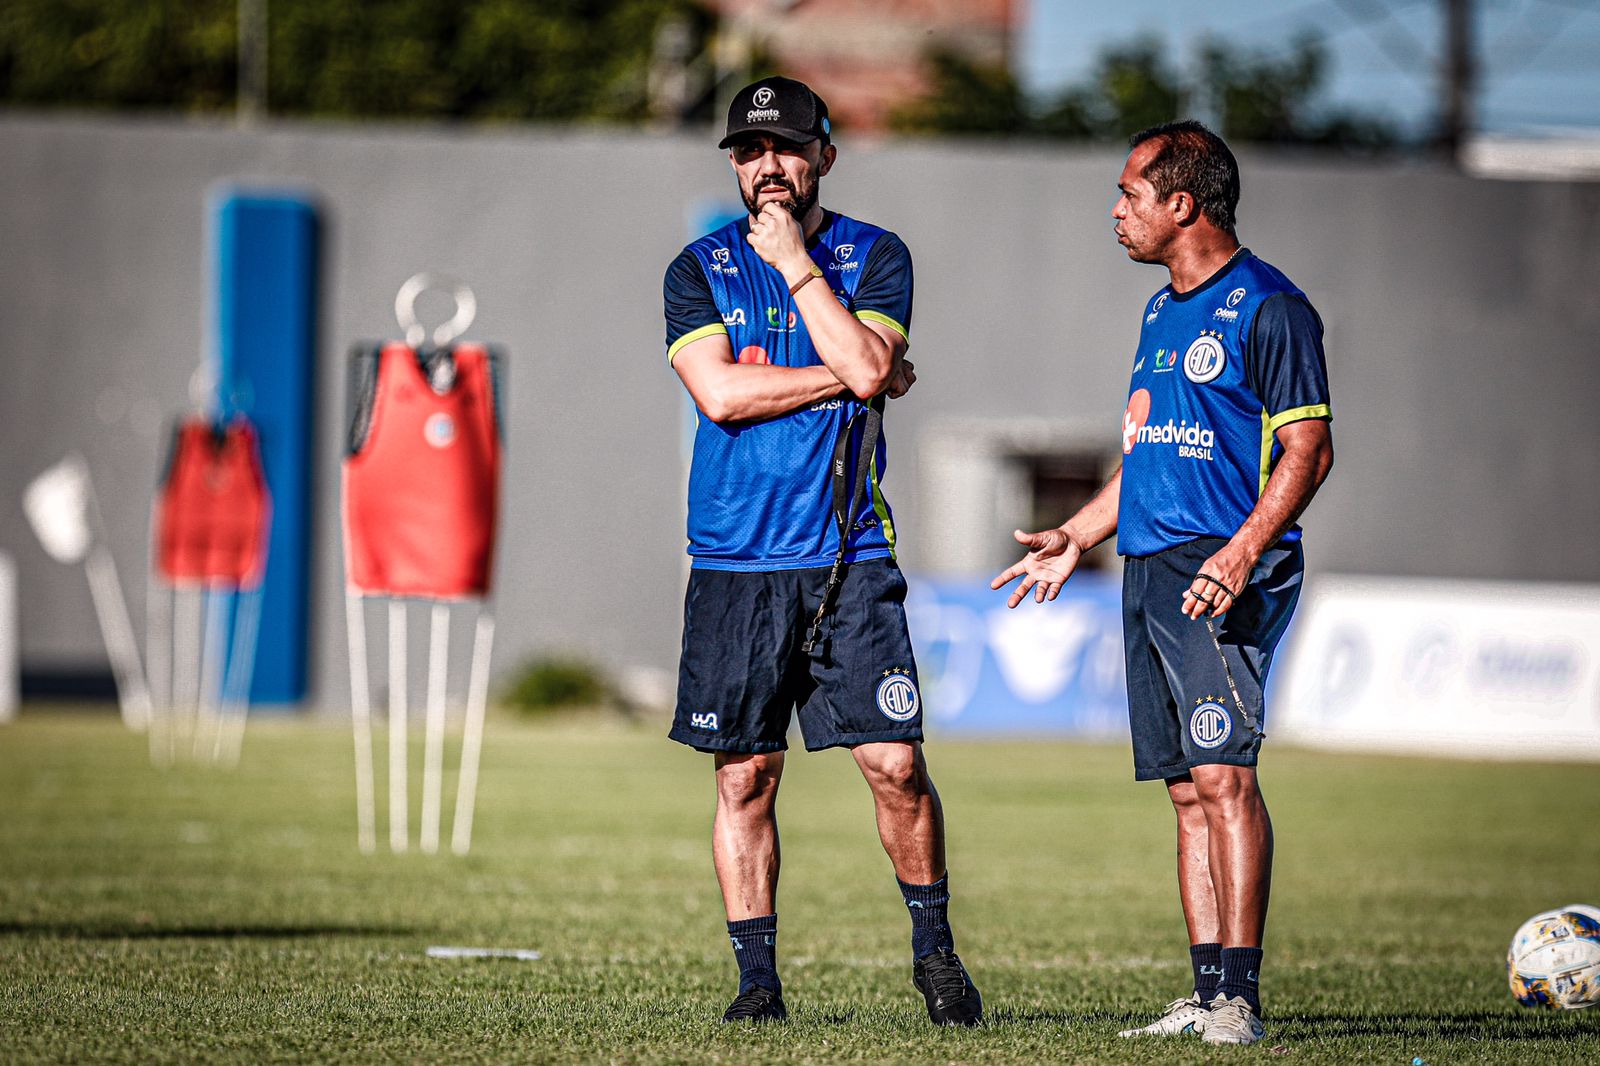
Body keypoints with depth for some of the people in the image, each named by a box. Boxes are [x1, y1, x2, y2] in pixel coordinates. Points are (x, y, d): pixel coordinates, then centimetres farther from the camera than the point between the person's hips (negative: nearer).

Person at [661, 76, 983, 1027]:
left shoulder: (875, 256, 6)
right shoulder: (701, 270, 7)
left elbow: (866, 363, -12)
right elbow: (721, 392, -8)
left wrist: (797, 262, -8)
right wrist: (849, 376, -8)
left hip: (850, 559, -1)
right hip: (735, 561, 1)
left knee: (896, 763, -6)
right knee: (746, 777, 2)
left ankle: (934, 946, 13)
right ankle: (758, 977, 11)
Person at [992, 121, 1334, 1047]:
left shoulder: (1267, 307, -8)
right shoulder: (1162, 312, 20)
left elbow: (1308, 449, -13)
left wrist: (1244, 550, -24)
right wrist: (1078, 536, 26)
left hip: (1222, 577, -9)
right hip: (1150, 571, 9)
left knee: (1223, 775, -15)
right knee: (1187, 787, 6)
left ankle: (1240, 996, -16)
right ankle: (1207, 995, 7)